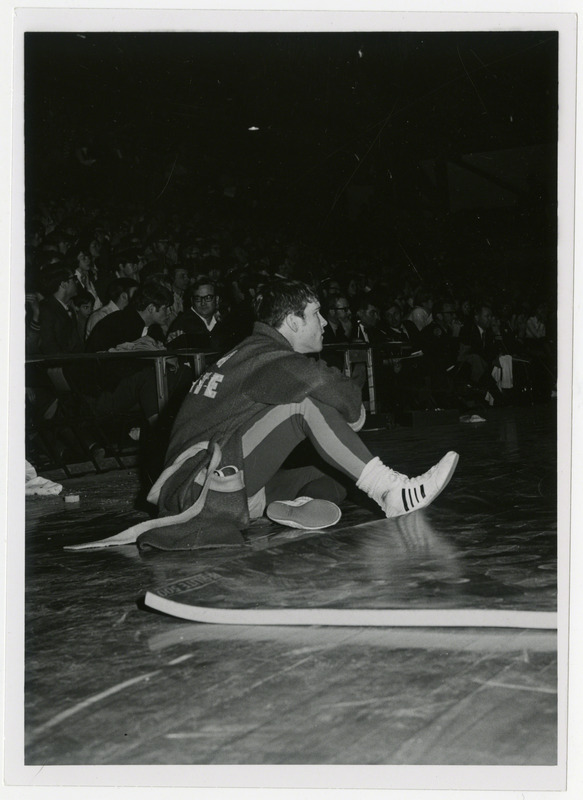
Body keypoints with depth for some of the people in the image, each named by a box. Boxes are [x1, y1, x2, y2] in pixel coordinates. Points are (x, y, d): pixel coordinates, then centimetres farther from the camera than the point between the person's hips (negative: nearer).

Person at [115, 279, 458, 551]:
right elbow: (328, 385, -31)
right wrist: (354, 413, -11)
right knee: (305, 404, -22)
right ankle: (392, 492, -24)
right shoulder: (264, 359, -13)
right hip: (205, 481, -10)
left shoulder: (254, 353, 18)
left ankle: (298, 502, -23)